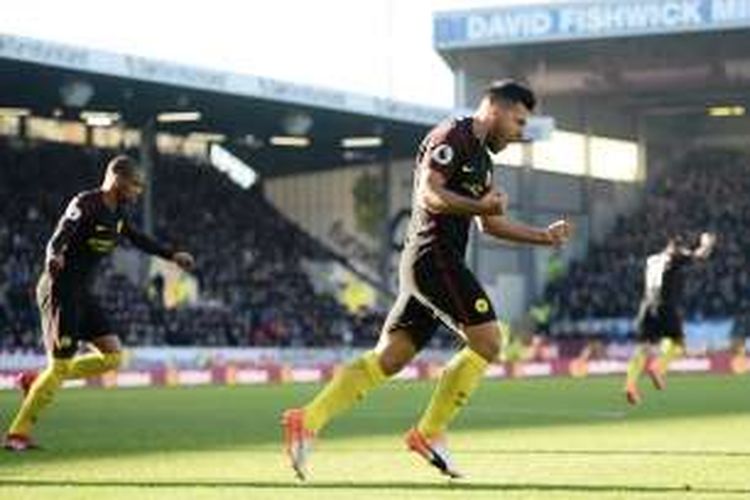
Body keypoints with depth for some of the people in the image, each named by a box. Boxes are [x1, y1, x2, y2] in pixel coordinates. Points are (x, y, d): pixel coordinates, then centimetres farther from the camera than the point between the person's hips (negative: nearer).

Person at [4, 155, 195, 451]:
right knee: (60, 365, -10)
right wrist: (54, 259, -53)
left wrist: (172, 256, 29)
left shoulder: (117, 212, 9)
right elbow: (58, 239, -32)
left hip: (82, 293, 9)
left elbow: (137, 238, 26)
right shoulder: (85, 206, -18)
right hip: (61, 291, -9)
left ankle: (37, 382, 13)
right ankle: (18, 434, 1)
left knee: (113, 356, 5)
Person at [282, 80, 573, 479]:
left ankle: (308, 420, -1)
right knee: (486, 343, -9)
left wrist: (544, 236, 21)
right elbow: (429, 194, -20)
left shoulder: (481, 156, 23)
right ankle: (429, 433, -4)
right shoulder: (452, 137, -7)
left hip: (423, 266, 10)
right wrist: (479, 205, -32)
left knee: (387, 359, 4)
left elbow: (490, 224, 30)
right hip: (434, 257, -10)